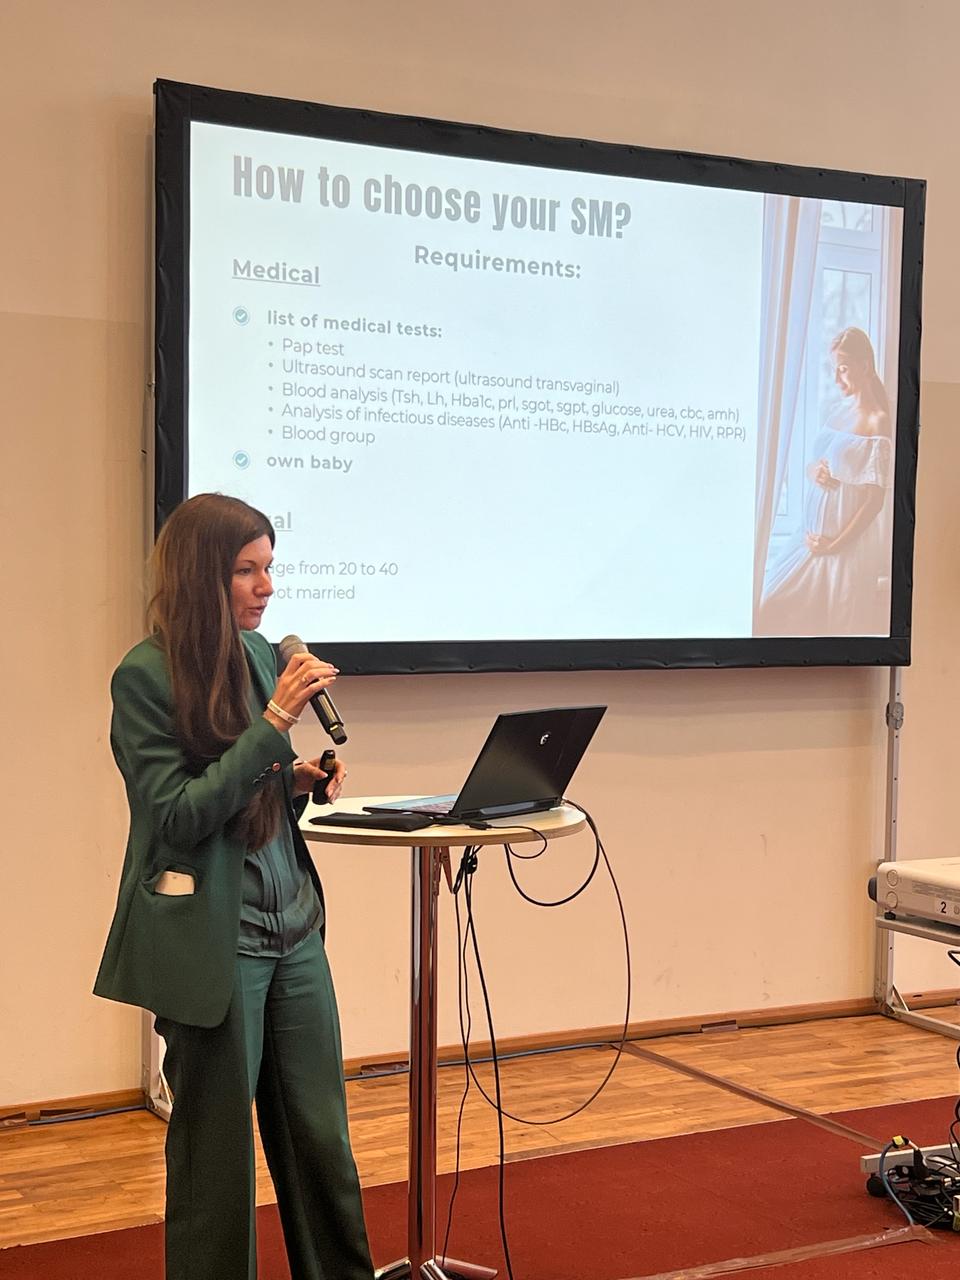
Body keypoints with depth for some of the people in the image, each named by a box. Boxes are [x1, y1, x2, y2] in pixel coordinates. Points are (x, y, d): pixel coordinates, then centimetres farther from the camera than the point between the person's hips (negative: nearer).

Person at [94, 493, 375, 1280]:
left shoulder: (258, 653, 8)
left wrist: (300, 780, -2)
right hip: (210, 942, -6)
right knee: (218, 1149, 6)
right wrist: (273, 723, -20)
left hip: (293, 927, 7)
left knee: (321, 1133, 13)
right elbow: (180, 816, -16)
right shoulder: (145, 675, -12)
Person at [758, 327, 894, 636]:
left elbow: (875, 499, -16)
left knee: (837, 623, 1)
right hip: (815, 534, 8)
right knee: (771, 609, 6)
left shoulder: (876, 422, -14)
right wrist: (814, 472, -6)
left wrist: (836, 544, -14)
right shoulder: (840, 410, 9)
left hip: (849, 540, -8)